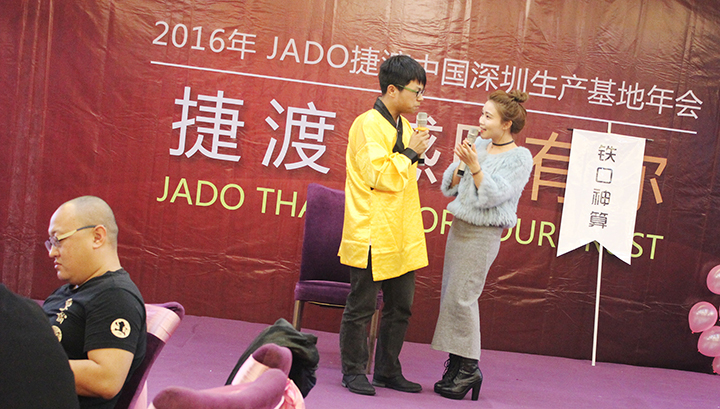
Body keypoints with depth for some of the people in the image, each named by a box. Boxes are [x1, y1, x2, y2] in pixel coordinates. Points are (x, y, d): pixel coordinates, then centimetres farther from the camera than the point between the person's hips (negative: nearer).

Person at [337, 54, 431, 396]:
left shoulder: (403, 125, 15)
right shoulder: (368, 124, -12)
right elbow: (379, 176, -20)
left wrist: (416, 154, 12)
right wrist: (410, 153, -12)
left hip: (401, 236, 9)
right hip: (372, 236, -9)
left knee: (400, 307, 13)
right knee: (361, 307, 2)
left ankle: (388, 371, 25)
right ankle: (353, 371, 15)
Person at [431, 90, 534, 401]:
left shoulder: (520, 157, -7)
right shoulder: (480, 145, 11)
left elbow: (492, 195, -17)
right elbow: (449, 188, 11)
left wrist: (474, 165, -23)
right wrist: (461, 164, -6)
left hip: (483, 234, -7)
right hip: (459, 226, 7)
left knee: (461, 296, -9)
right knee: (450, 295, 7)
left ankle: (469, 368, 2)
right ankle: (455, 365, 15)